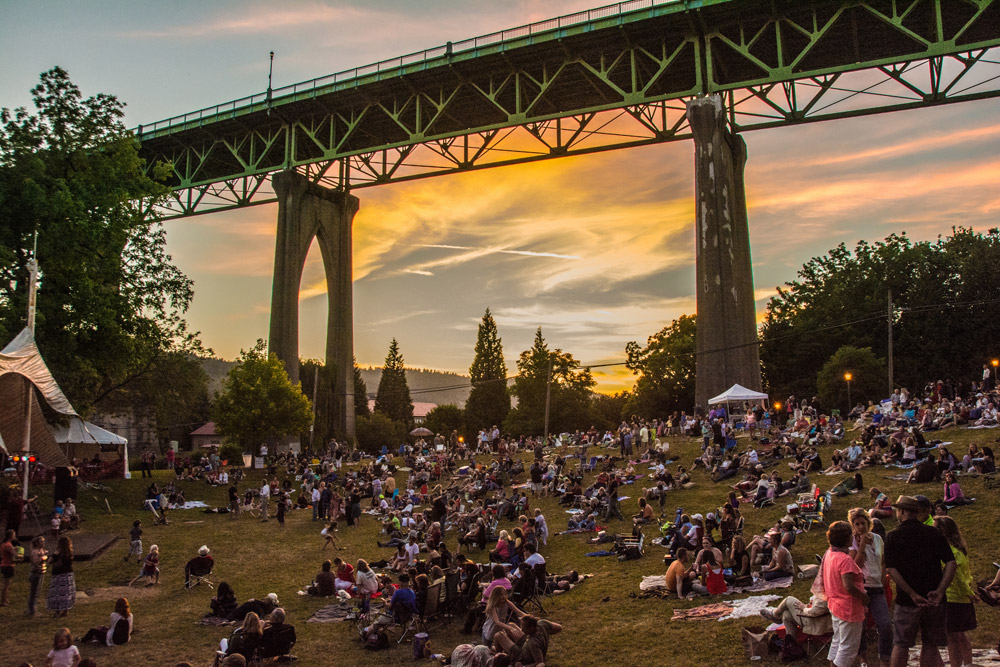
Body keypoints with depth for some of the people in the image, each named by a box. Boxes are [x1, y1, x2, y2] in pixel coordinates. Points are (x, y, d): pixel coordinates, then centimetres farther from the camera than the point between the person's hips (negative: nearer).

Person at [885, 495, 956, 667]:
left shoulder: (893, 536, -3)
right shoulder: (934, 533, 5)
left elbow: (892, 570, -12)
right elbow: (951, 563, -3)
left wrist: (912, 594, -13)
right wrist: (940, 590, -9)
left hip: (906, 600, -3)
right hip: (934, 600, 3)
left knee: (900, 646, 4)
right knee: (929, 645, 11)